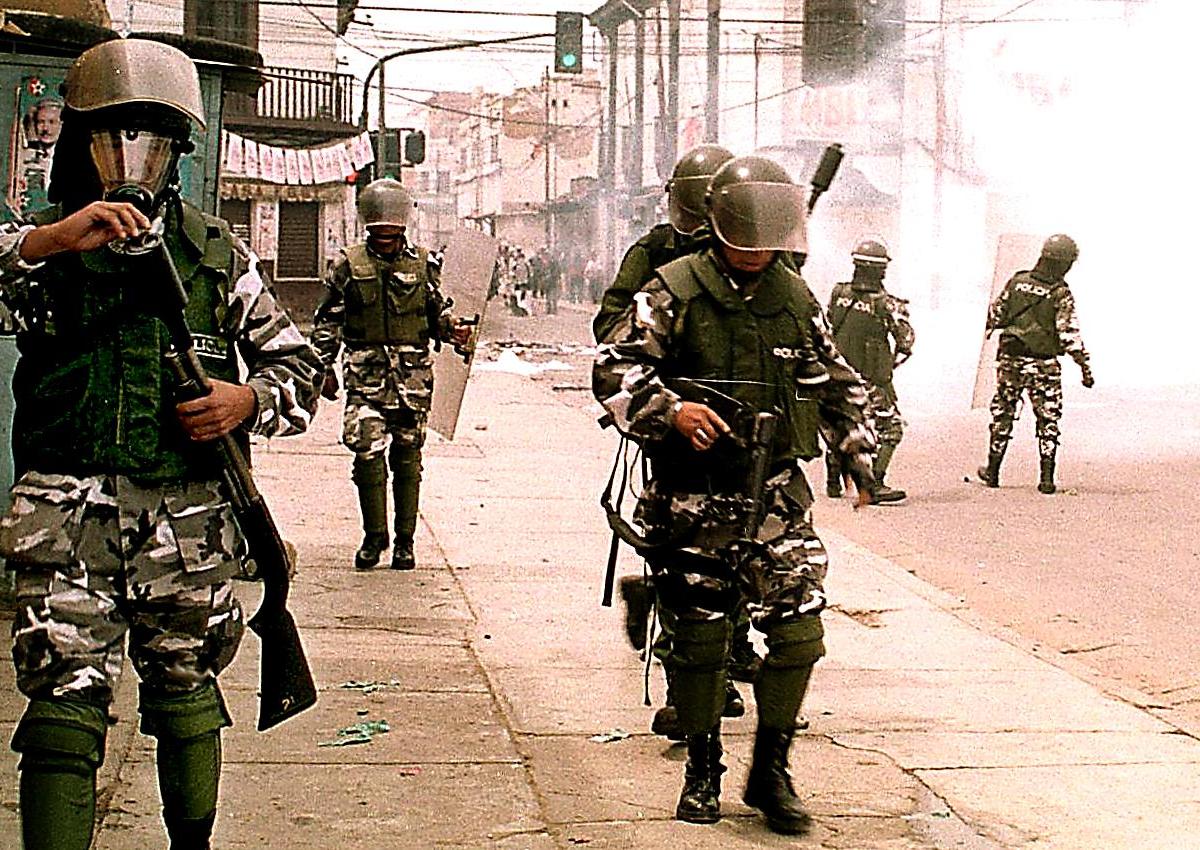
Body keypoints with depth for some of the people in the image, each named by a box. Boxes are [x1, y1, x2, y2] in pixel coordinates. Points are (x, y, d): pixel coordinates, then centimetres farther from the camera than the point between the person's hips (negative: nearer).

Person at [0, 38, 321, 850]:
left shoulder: (215, 251, 11)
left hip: (190, 517, 2)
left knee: (187, 692, 13)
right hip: (71, 516, -2)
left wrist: (250, 400, -6)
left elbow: (297, 363, 14)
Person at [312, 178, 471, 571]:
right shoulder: (349, 265, 5)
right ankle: (374, 535, 5)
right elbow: (327, 321, 9)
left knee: (407, 457, 5)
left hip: (413, 375, 1)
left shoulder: (423, 263, 8)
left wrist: (451, 329, -6)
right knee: (367, 452, -10)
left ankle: (404, 542, 13)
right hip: (365, 373, -1)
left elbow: (437, 311, 16)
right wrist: (326, 368, 3)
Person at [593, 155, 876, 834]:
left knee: (799, 631, -4)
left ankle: (771, 771, 12)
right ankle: (702, 771, 22)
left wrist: (858, 450, 13)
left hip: (778, 492, 3)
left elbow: (838, 383, 22)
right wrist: (670, 408, -23)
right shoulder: (675, 292, -4)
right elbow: (613, 367, -9)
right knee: (700, 638, 5)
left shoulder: (796, 298, 9)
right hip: (693, 497, -3)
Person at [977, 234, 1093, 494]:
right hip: (1043, 364, -3)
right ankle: (1047, 479, 2)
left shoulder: (1017, 282, 0)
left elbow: (995, 316, 9)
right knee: (1048, 419, 6)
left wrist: (992, 325, 32)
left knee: (1003, 414, 15)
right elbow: (1070, 335, -15)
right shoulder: (1061, 294, -11)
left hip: (1010, 358, 3)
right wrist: (1085, 366, -11)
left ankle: (993, 472, 21)